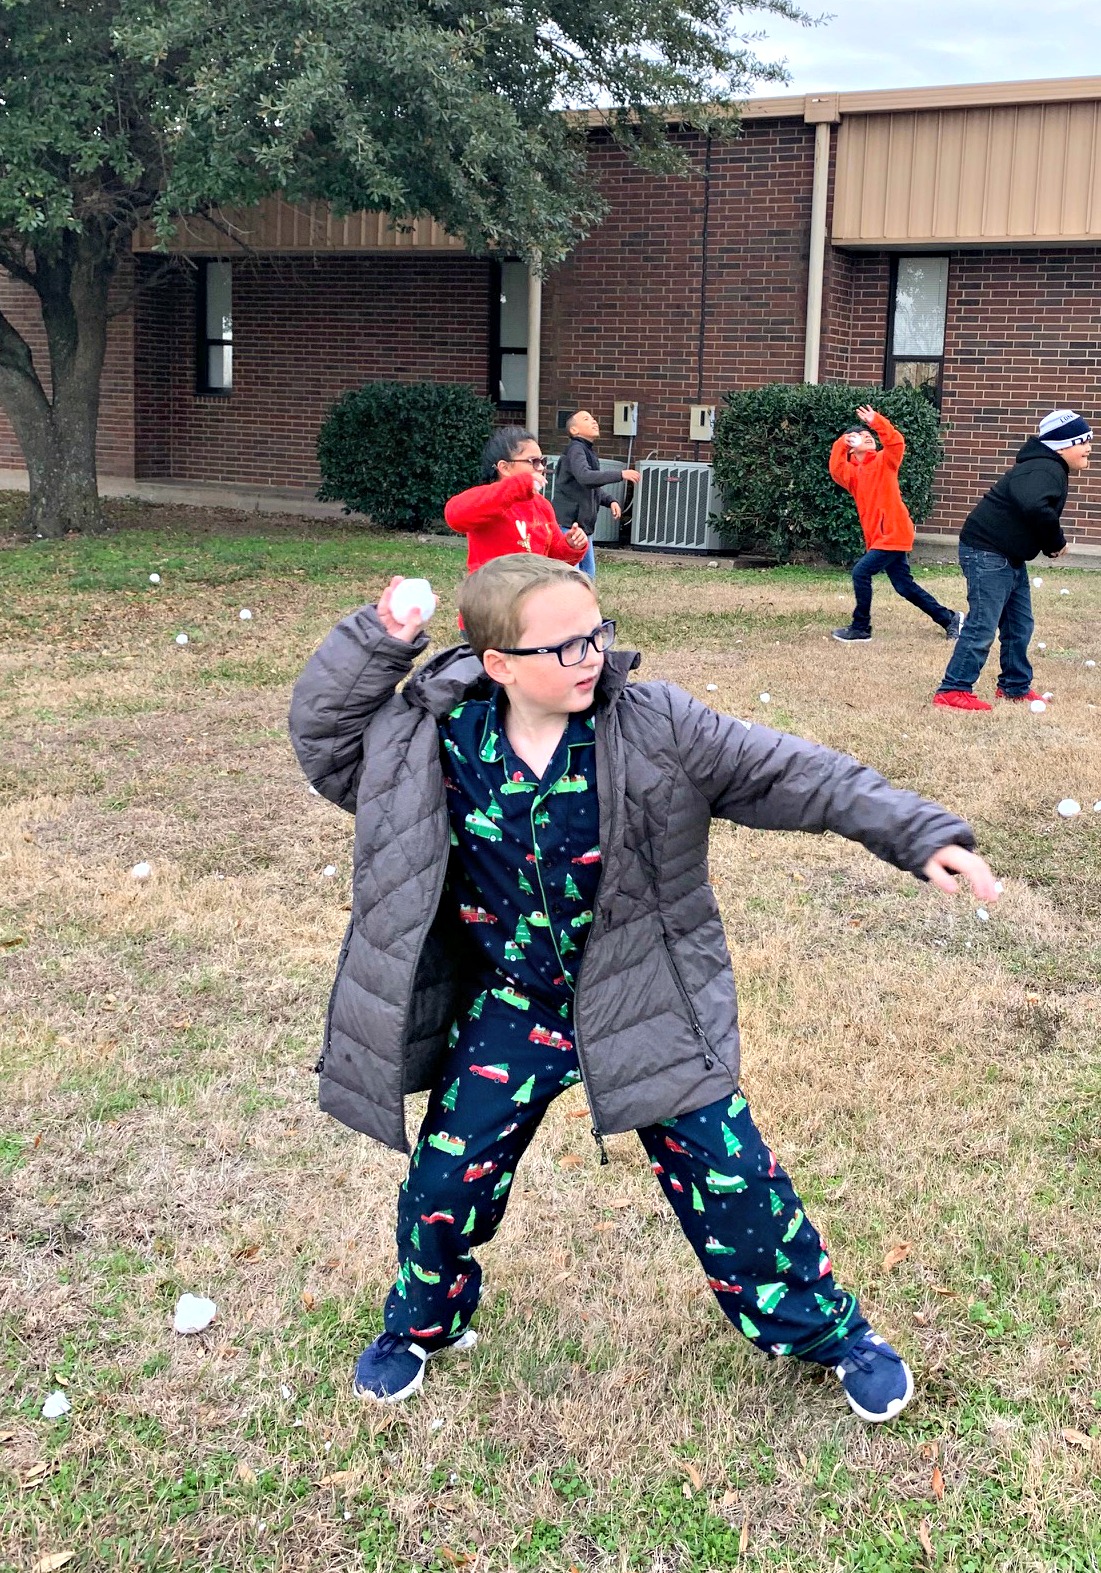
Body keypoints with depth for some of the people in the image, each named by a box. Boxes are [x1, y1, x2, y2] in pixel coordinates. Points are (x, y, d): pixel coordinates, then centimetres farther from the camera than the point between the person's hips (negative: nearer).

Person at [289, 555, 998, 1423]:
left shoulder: (657, 727, -18)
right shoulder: (436, 739, -12)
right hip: (511, 1011, 2)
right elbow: (321, 734, -1)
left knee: (730, 1176, 4)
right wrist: (377, 641, -16)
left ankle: (827, 1327, 29)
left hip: (647, 1009, -1)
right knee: (446, 1178, 7)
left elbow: (792, 772, -18)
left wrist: (922, 833, -23)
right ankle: (424, 1323, 39)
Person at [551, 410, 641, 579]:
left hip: (583, 525, 10)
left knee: (588, 575, 13)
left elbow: (594, 487, 26)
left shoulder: (588, 452, 19)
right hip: (568, 524, -10)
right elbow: (585, 477, -29)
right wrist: (620, 474, -31)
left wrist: (610, 501, 7)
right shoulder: (575, 449, -11)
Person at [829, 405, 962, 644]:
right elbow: (836, 471, -12)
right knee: (905, 586, 10)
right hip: (879, 536, 7)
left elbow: (896, 442, -21)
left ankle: (860, 629, -2)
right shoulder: (852, 472, 9)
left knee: (861, 572, -13)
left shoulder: (883, 461, -2)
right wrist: (841, 443, -10)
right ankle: (949, 619, 22)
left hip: (894, 534, -7)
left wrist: (877, 421, -24)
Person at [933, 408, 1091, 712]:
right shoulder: (1046, 471, -19)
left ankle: (1015, 686, 29)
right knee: (982, 625, -11)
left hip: (1010, 558, 11)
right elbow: (1036, 508, -37)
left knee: (1020, 624, 16)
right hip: (987, 553, -11)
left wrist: (1050, 545, 2)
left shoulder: (1051, 470, 15)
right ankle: (952, 691, -7)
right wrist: (1056, 542, -21)